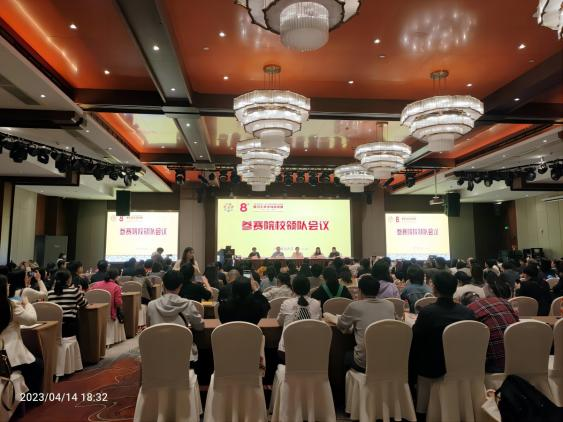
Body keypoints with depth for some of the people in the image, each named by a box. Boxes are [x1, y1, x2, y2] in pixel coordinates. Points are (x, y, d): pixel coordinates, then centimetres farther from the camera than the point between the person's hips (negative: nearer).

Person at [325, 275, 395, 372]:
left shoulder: (355, 306, -7)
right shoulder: (390, 305, 3)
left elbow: (341, 326, 11)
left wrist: (331, 318, 31)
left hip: (365, 363, -4)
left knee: (344, 355, 28)